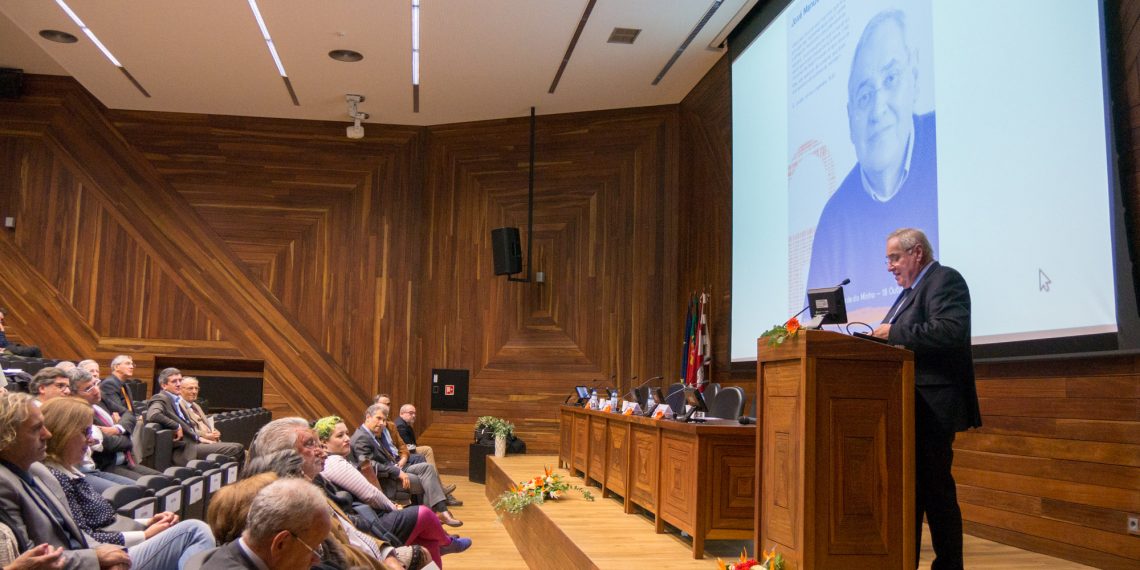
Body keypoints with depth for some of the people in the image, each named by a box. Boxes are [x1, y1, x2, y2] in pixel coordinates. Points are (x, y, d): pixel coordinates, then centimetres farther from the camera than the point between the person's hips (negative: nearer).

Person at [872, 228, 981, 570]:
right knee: (909, 487, 14)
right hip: (909, 410, 10)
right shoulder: (912, 290, 20)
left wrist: (894, 333, -20)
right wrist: (881, 338, 4)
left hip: (930, 409, -10)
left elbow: (950, 331, -26)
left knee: (935, 489, -3)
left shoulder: (945, 280, -9)